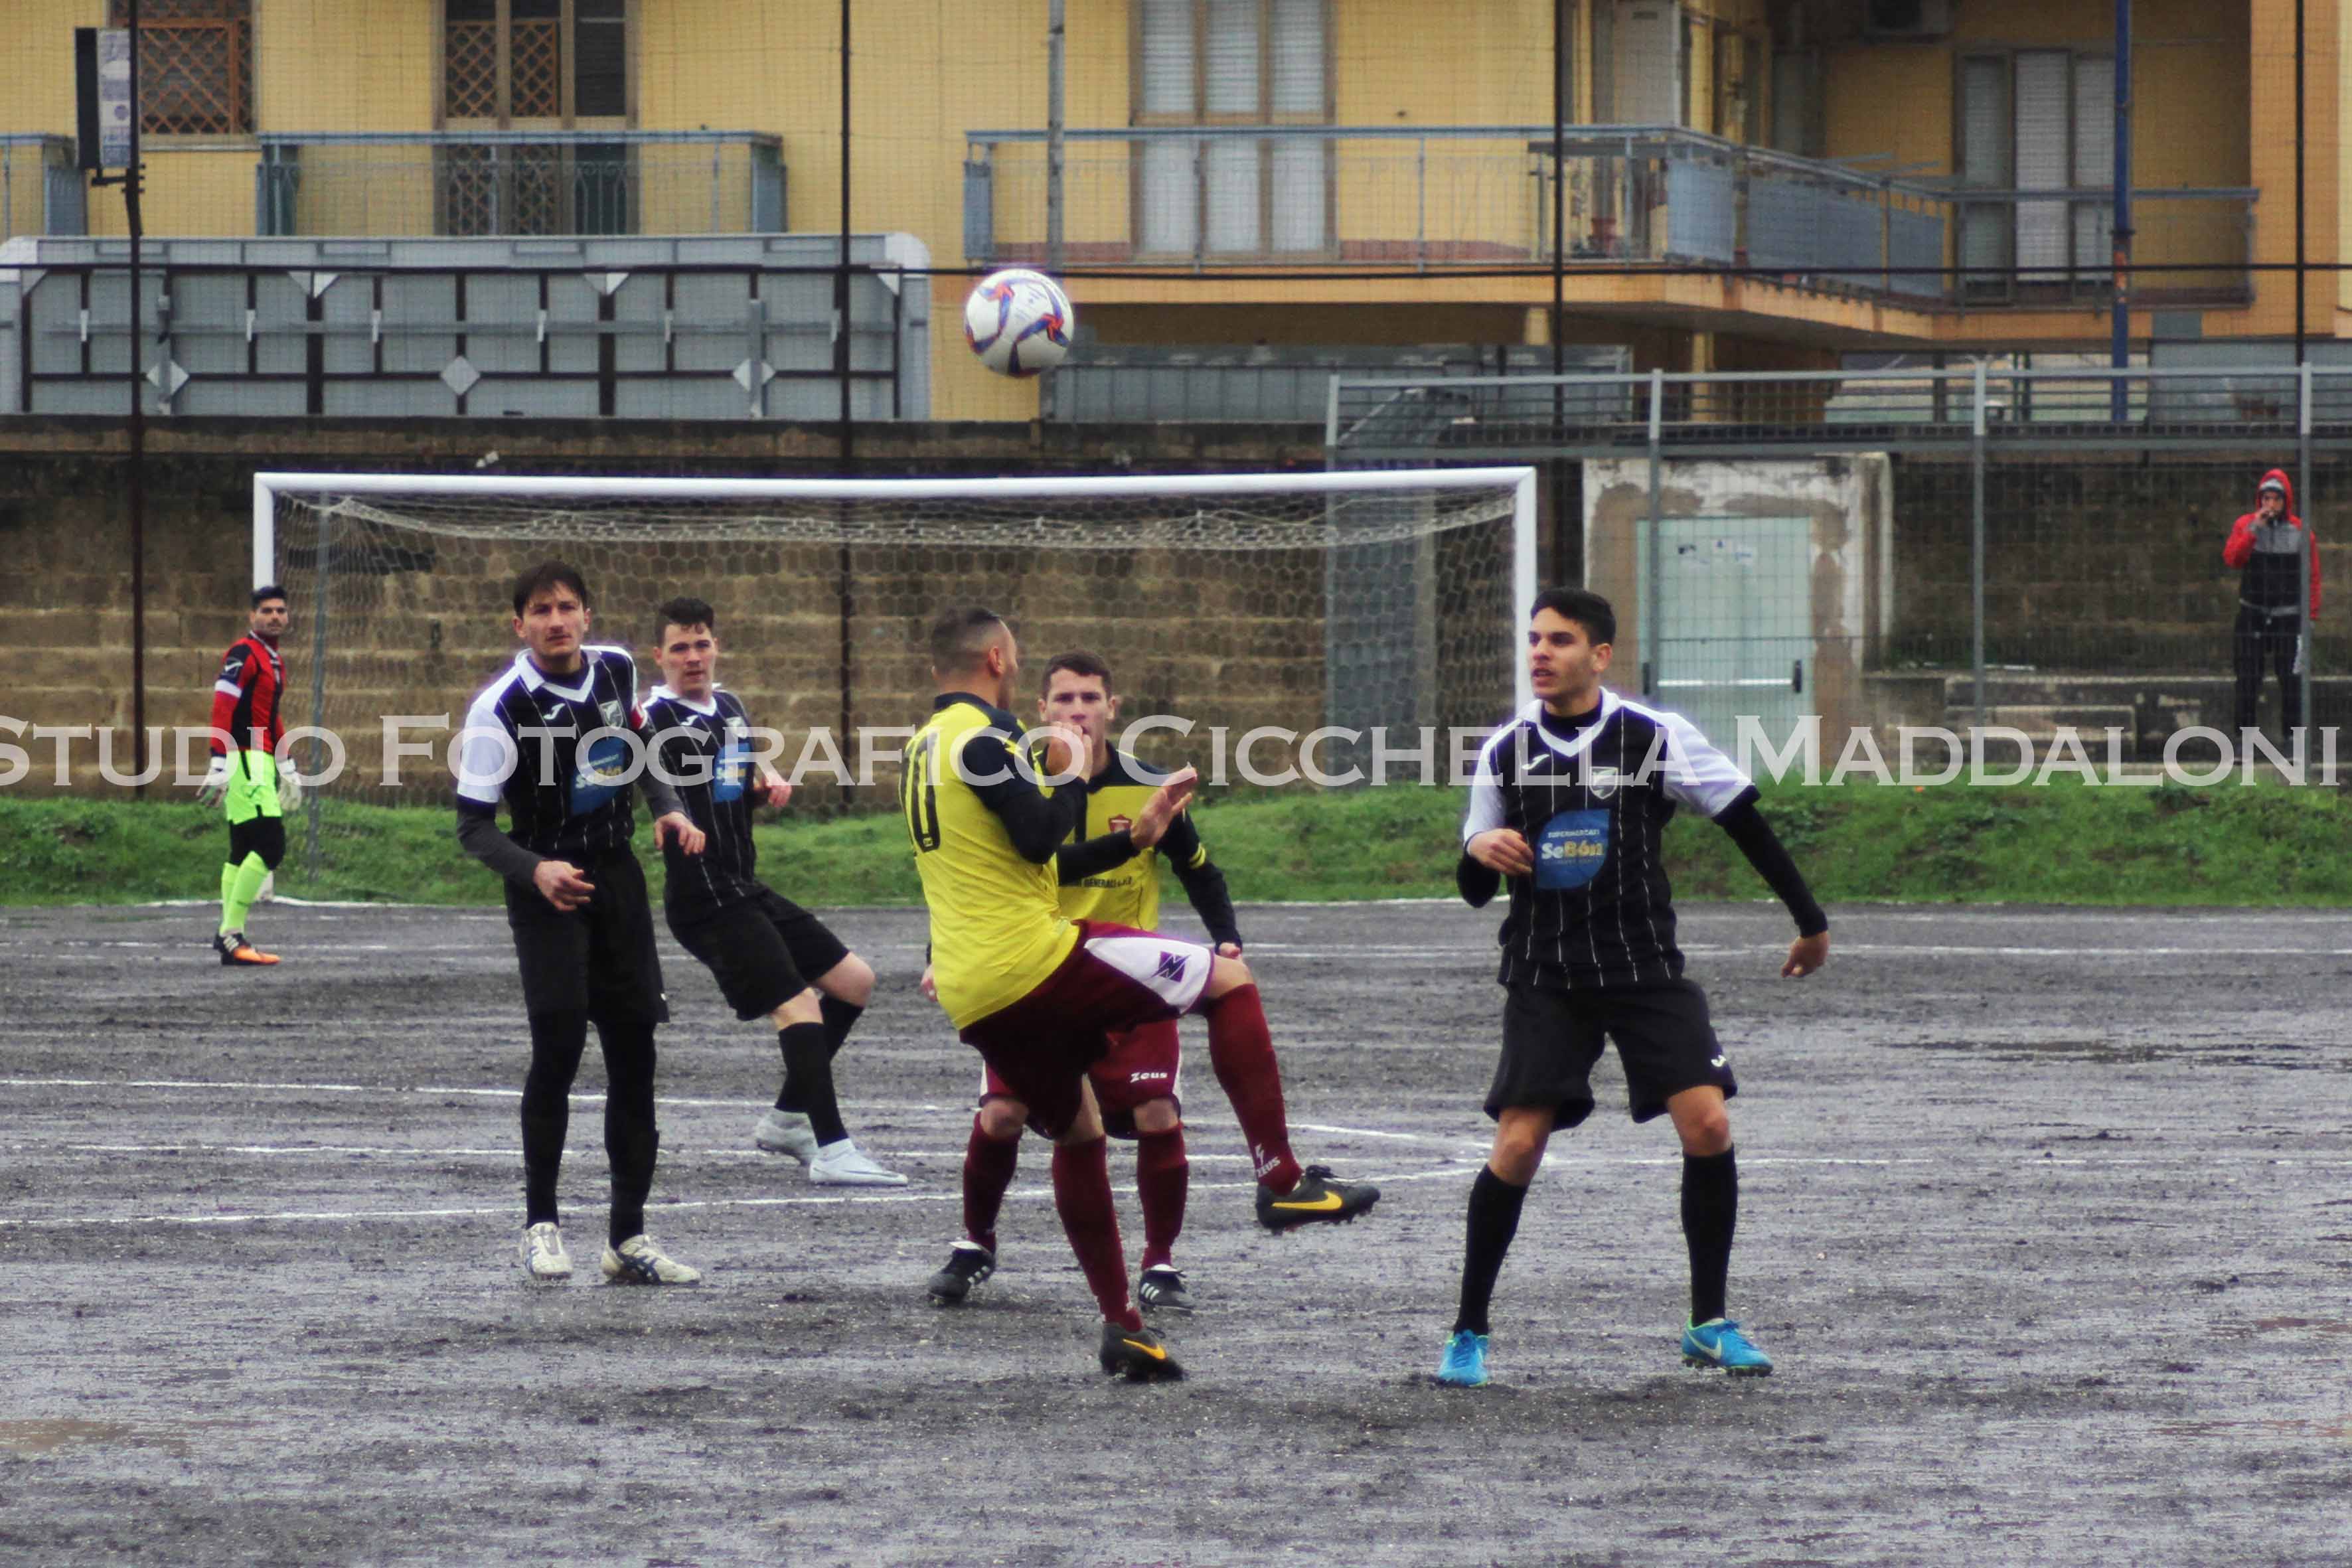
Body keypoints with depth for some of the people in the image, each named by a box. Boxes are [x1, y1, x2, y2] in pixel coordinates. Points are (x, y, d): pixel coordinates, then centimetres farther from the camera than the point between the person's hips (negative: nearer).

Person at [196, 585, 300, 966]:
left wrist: (285, 766, 30)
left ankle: (230, 939, 10)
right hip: (244, 760, -10)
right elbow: (222, 707, -19)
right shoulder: (243, 655, -10)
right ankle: (231, 933, -17)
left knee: (243, 851, 9)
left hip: (261, 763, 10)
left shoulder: (275, 660, 20)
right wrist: (220, 762, -27)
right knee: (271, 844, -17)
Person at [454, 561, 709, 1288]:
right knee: (559, 1045, -16)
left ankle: (629, 1239, 9)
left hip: (616, 873, 5)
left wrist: (667, 809, 4)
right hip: (548, 885, -5)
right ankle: (540, 1222, 0)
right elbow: (474, 826, -12)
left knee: (634, 1050, 3)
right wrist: (535, 870, -28)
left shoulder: (617, 671, 2)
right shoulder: (502, 706, -15)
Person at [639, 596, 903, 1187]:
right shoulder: (657, 719, -11)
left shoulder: (730, 707, 15)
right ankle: (832, 1150, -17)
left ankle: (787, 1118, 20)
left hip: (746, 890, 9)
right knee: (799, 1004, -17)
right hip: (707, 900, -9)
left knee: (855, 982, 12)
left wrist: (769, 781, 9)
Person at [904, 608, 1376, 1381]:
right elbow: (1039, 837, -21)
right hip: (1037, 959, -9)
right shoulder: (982, 737, -9)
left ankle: (1120, 1322, 16)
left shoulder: (926, 748, 21)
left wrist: (1133, 837, 27)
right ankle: (1281, 1179, -4)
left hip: (971, 998, 9)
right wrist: (1069, 773, -1)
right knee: (1231, 980, 1)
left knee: (1077, 1133, 21)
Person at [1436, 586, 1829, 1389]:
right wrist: (1479, 852, -13)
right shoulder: (1506, 750, 4)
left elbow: (1746, 824, 3)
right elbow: (1475, 891, 11)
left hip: (1645, 963, -1)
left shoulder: (1657, 737, -4)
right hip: (1545, 976, 1)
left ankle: (1709, 1323, 2)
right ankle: (1468, 1334, 2)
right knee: (1518, 1143, -11)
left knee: (1708, 1123, -14)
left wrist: (1810, 923, 6)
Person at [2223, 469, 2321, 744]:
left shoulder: (2301, 531, 2)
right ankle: (2244, 732, 7)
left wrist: (2311, 614, -1)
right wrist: (2253, 530, -22)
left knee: (2292, 678, -3)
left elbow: (2312, 575, 4)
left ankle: (2293, 732, 4)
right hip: (2252, 615, 0)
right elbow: (2231, 558, -14)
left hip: (2289, 615, 0)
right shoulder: (2245, 525, 2)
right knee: (2248, 678, 1)